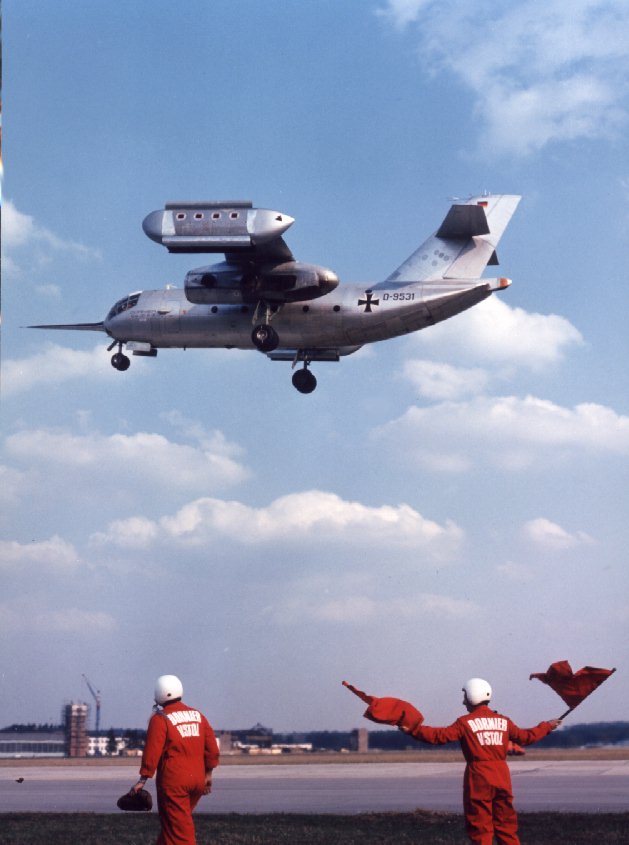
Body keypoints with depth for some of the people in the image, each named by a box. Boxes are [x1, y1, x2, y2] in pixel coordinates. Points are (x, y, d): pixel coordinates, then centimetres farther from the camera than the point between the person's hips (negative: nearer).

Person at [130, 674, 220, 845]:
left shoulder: (160, 719, -7)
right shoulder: (198, 716, 11)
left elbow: (152, 752, -13)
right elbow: (212, 748, 13)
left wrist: (143, 780, -9)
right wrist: (208, 774, 21)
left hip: (173, 781, -6)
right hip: (198, 779, 6)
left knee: (178, 828, -3)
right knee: (177, 822, 19)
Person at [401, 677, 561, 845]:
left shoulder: (465, 722, -5)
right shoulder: (503, 721, 9)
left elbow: (440, 736, -14)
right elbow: (526, 737, 19)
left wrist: (413, 730, -12)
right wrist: (547, 726, 36)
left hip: (478, 780, -4)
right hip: (502, 777, 5)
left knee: (480, 826, 0)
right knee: (505, 824, 12)